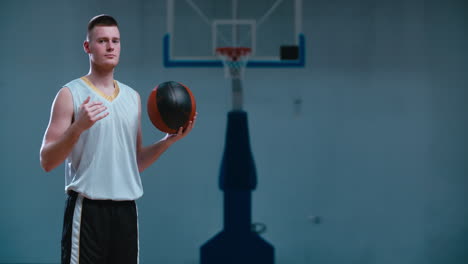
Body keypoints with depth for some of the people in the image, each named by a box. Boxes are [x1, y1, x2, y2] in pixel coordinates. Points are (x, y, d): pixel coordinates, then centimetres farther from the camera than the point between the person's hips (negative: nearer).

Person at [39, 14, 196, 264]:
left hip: (126, 210, 5)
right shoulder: (71, 94, -3)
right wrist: (78, 127, -23)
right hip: (88, 210, -5)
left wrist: (168, 140, 4)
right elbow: (47, 162, -9)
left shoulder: (133, 97, 14)